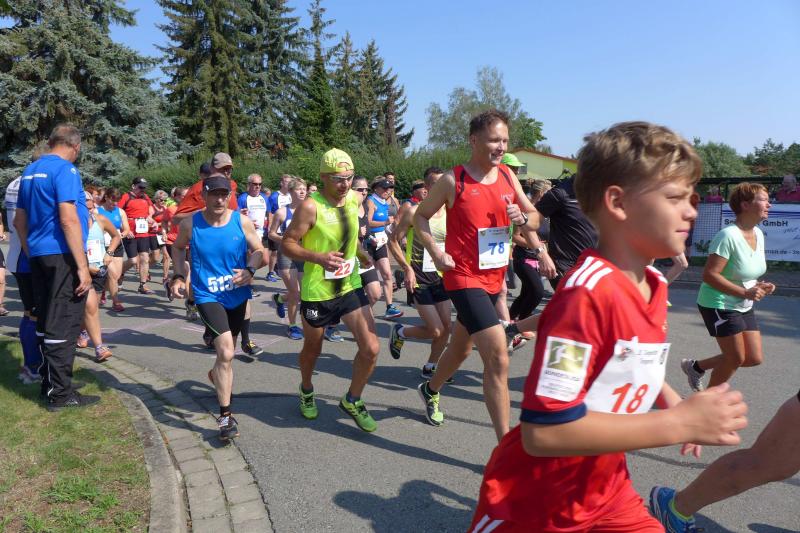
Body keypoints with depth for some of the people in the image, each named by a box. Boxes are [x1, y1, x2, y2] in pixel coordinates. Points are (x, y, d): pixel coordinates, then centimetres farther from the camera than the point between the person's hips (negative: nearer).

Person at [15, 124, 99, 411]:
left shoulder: (30, 170, 15)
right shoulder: (65, 169, -12)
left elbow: (19, 220, 20)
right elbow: (68, 219, -21)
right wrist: (83, 266, -20)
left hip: (39, 256, 8)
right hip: (62, 255, -8)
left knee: (45, 322, 15)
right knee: (63, 325, -2)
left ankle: (48, 384, 26)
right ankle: (60, 393, 5)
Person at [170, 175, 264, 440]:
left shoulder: (242, 222, -9)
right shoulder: (190, 223, -10)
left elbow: (259, 251, -3)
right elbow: (178, 247, 10)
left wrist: (250, 270, -23)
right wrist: (179, 275, -2)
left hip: (237, 294, 3)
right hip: (207, 296, -3)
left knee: (227, 350, 24)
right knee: (226, 351, -20)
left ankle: (217, 375, 60)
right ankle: (225, 416, -8)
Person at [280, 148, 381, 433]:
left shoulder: (354, 199, 2)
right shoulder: (311, 207, -18)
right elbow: (287, 244, -15)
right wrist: (318, 257, -28)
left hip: (350, 286, 4)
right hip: (317, 291, -4)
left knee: (371, 348, -8)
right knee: (312, 350, 17)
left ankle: (352, 400, 18)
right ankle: (306, 391, 51)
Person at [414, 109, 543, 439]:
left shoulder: (507, 176, 5)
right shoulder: (453, 180, -10)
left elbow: (535, 219, 12)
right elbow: (420, 217, 0)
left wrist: (523, 219, -11)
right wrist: (436, 254, -12)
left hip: (494, 278, 7)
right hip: (464, 278, -7)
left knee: (461, 348, 23)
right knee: (498, 357, -17)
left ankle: (431, 390, 51)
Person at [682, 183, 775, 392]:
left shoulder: (758, 234, 4)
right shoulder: (728, 235, -24)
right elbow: (709, 274, -27)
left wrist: (759, 286, -1)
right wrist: (745, 293, -28)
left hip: (744, 306, 9)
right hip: (718, 305, -9)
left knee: (755, 358, 9)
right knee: (736, 358, -2)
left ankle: (696, 366, 26)